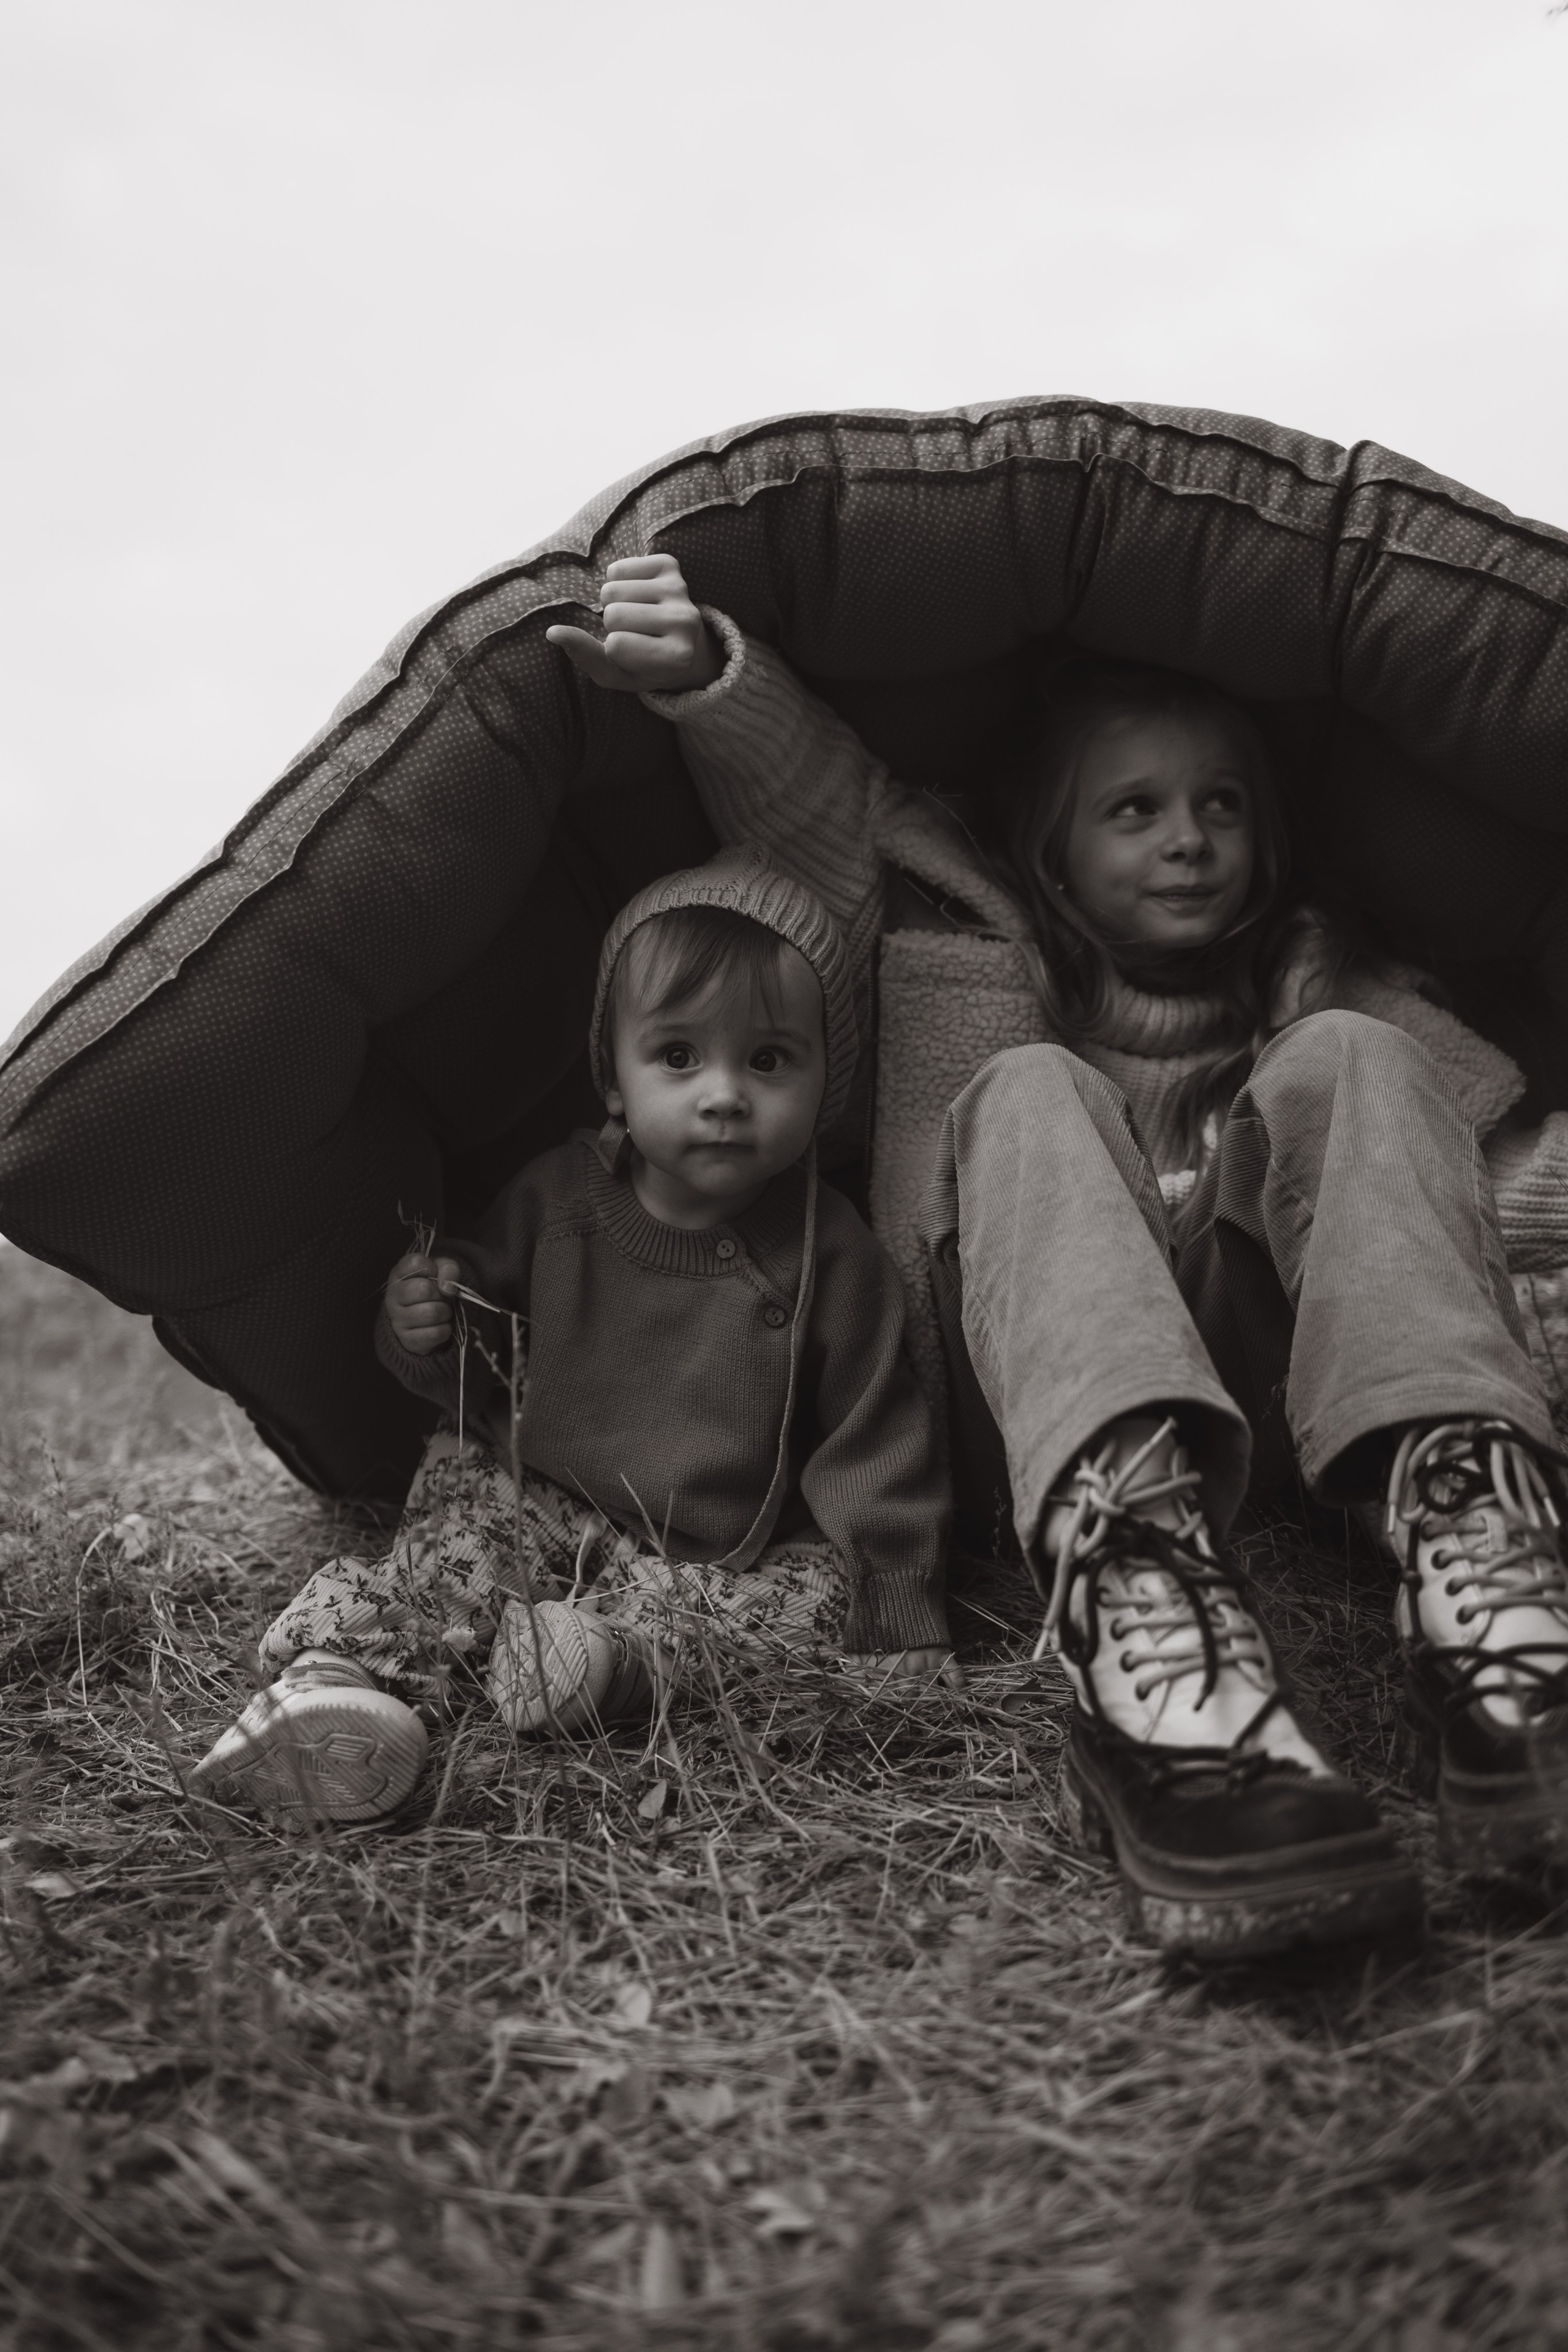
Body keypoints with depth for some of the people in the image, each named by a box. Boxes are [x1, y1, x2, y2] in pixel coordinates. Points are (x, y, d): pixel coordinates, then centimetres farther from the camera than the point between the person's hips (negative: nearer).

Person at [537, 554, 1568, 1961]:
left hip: (1260, 1369, 2)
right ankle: (1134, 1582, -55)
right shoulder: (985, 956, 18)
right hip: (1028, 1364, -1)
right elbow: (823, 801, 4)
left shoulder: (1315, 991, 23)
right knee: (1029, 1094, -25)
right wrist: (708, 677, -15)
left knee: (1345, 1063, -18)